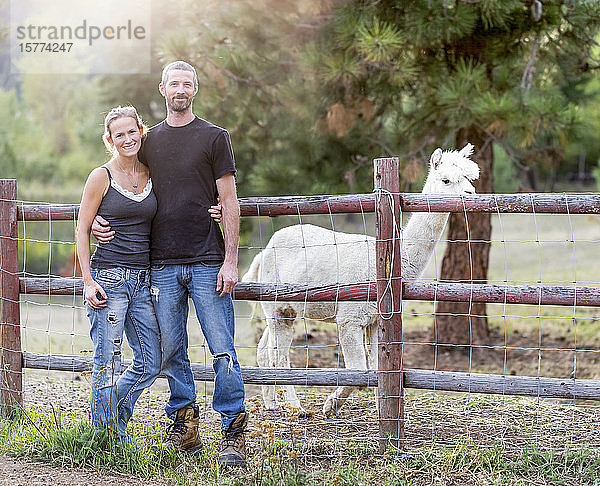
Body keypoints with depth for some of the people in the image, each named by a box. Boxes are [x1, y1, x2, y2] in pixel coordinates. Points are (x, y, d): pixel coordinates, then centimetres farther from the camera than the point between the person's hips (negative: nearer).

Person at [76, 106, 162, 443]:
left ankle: (105, 414, 25)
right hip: (108, 278, -5)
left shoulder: (152, 175, 11)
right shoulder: (102, 177, -3)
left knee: (151, 364, 5)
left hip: (143, 280, 5)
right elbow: (83, 231, -1)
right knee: (108, 364, -2)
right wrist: (88, 281, -9)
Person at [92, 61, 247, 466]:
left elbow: (229, 203, 0)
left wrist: (230, 261, -7)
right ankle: (184, 428, 17)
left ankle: (234, 434, -1)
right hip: (163, 265, 3)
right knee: (171, 352, 6)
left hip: (208, 263, -3)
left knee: (223, 349, -6)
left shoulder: (214, 137, 4)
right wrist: (98, 221, 2)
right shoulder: (148, 141, 14)